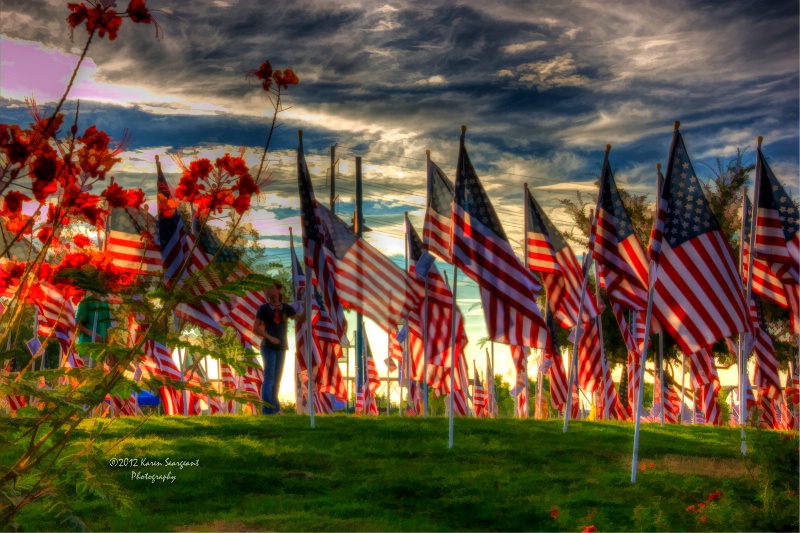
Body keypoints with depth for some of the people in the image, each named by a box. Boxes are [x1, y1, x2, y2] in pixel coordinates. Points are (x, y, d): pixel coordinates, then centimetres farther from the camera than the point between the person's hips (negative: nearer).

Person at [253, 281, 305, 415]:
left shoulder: (286, 308, 9)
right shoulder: (264, 308, -1)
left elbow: (299, 318, -2)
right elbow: (255, 328, -6)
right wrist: (270, 338, -18)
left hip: (281, 348, 5)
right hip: (268, 347, -4)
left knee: (276, 381, 12)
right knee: (269, 380, -9)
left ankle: (274, 409, 19)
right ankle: (268, 410, -8)